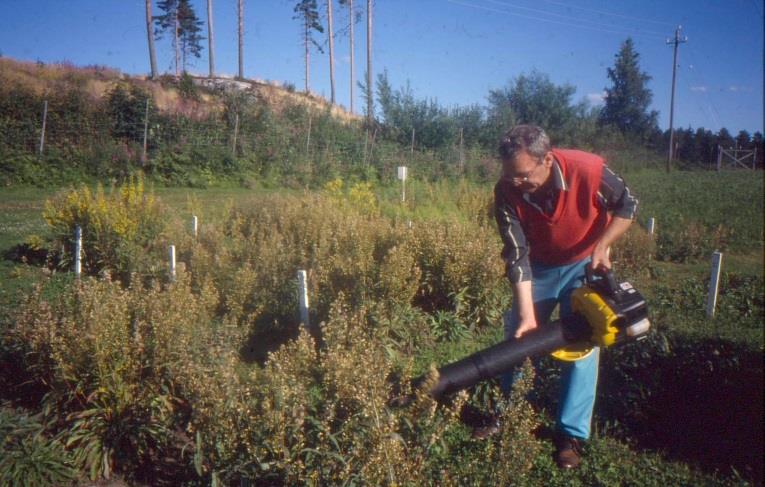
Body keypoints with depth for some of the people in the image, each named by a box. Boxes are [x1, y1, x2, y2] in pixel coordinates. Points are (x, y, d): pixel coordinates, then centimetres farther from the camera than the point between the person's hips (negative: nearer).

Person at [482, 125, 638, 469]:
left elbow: (627, 205, -13)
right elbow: (517, 256, -24)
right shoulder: (507, 192, -27)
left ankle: (571, 435, 6)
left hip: (584, 265, -2)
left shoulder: (588, 170, -32)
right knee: (517, 337, 6)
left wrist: (601, 246, -24)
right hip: (538, 266, 2)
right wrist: (527, 315, -29)